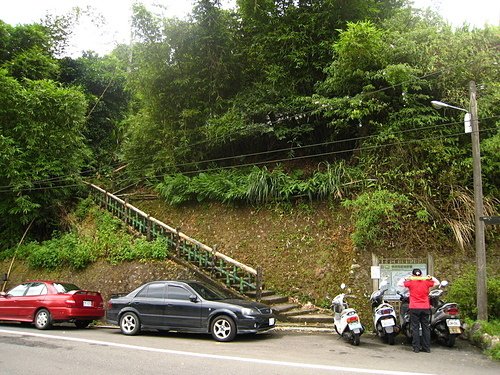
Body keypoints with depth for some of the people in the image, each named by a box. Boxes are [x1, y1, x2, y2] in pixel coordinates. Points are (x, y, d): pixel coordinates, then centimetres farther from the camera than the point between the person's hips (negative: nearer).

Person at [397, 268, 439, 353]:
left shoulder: (410, 283, -5)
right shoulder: (426, 282, 2)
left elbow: (399, 284, 1)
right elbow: (437, 283, 16)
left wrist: (405, 278, 12)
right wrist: (431, 277, 17)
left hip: (414, 308, -2)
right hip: (425, 308, 2)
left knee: (415, 328, 1)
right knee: (426, 327, 8)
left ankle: (416, 348, 1)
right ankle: (427, 348, 11)